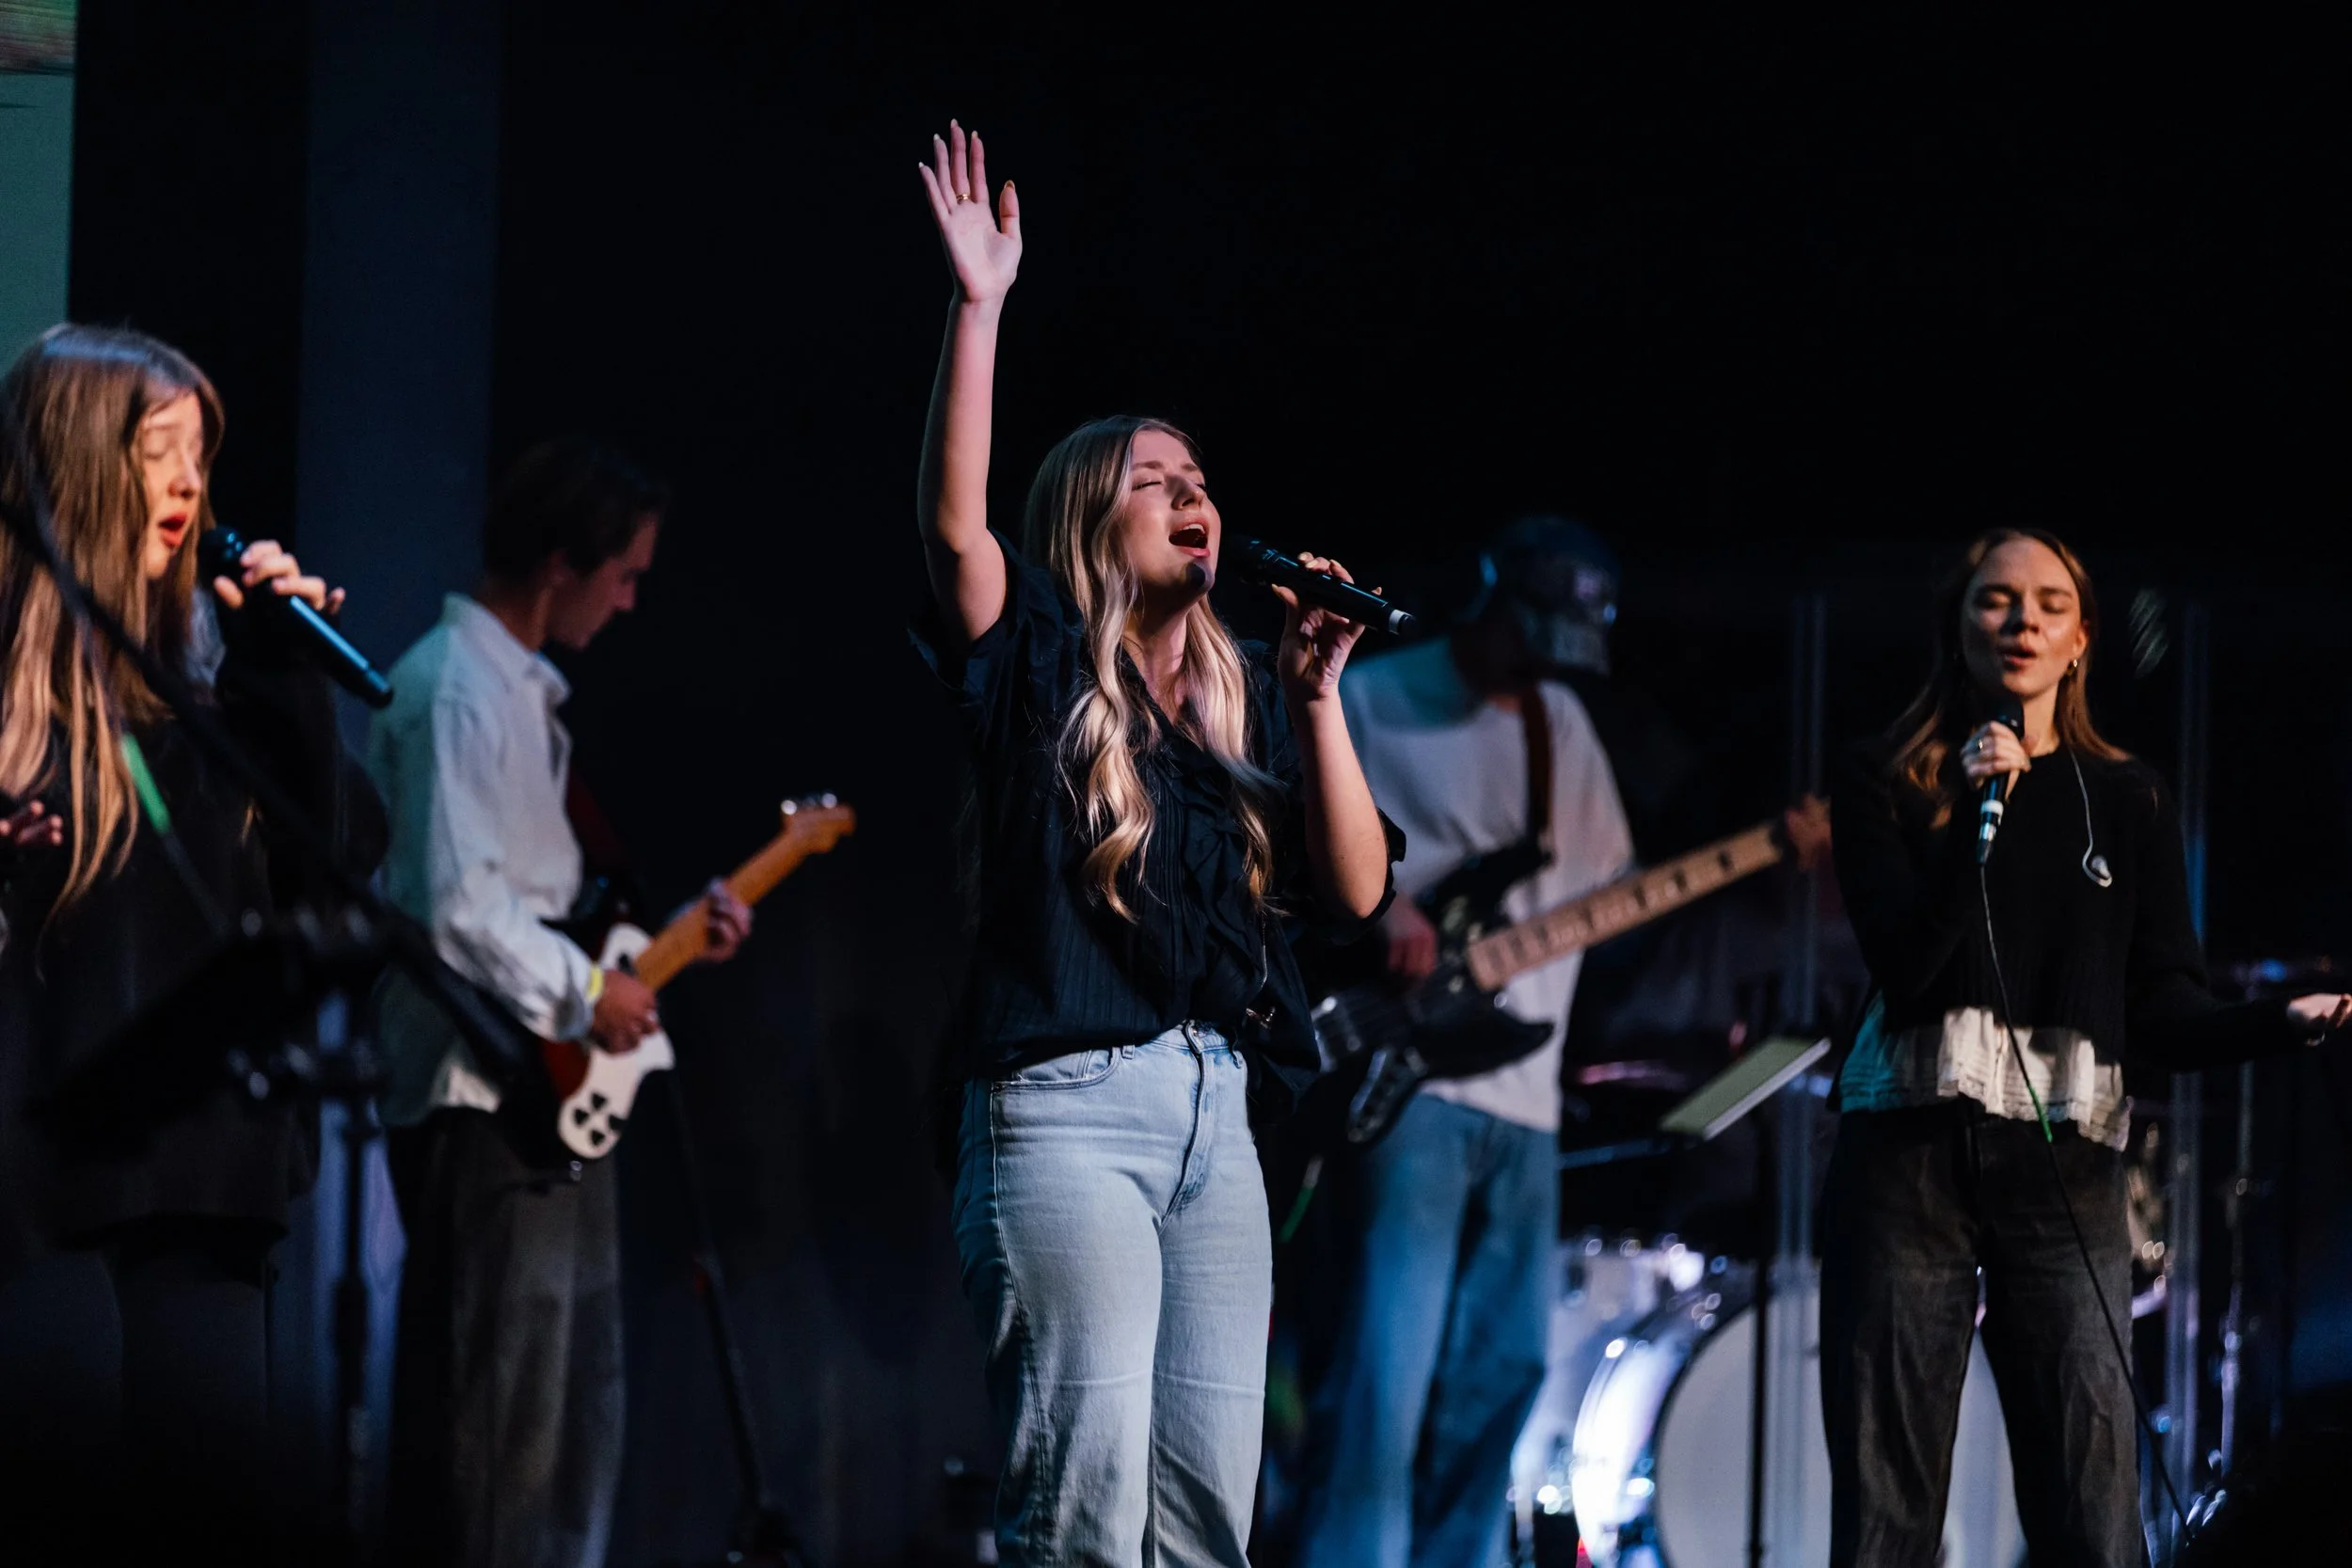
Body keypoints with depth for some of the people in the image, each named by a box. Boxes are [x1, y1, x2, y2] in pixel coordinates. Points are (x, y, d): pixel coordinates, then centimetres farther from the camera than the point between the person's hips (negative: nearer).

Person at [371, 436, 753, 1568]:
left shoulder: (524, 690, 17)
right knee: (500, 1416, -10)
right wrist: (586, 993, -14)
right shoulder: (457, 691, -14)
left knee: (579, 1406, 14)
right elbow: (454, 905, -23)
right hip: (483, 1096, -11)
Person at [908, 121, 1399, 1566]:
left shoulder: (1248, 700, 17)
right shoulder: (1039, 665, 2)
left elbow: (1356, 892, 8)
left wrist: (1318, 697, -2)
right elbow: (955, 521, -17)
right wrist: (981, 307, -21)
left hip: (1216, 1115, 6)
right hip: (1067, 1107, -6)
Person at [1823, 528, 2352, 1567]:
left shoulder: (2126, 804, 16)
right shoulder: (1886, 785, 10)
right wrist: (1974, 817, -14)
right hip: (1909, 1154, -1)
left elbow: (2165, 1013, 8)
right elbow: (1904, 963, -4)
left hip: (2064, 1162, 1)